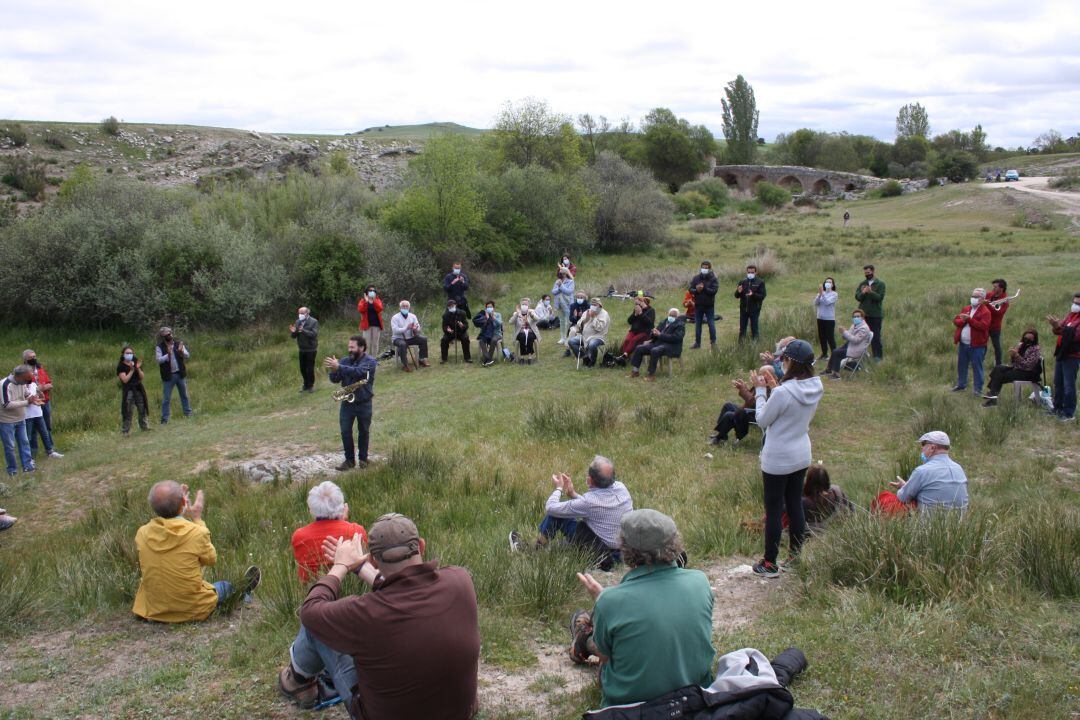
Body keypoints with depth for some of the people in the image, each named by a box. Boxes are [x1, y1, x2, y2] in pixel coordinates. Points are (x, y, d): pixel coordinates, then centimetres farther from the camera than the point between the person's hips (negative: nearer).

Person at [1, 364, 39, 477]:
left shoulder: (22, 383, -3)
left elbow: (28, 395, 9)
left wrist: (33, 399, -15)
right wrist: (27, 402, -31)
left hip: (20, 419, 7)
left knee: (24, 443, 9)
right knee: (10, 447, 2)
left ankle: (28, 466, 16)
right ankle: (12, 470, 14)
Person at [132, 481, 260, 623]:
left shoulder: (142, 534, -14)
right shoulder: (197, 533, -24)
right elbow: (211, 558, -4)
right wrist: (198, 519, -1)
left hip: (152, 610, 4)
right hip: (193, 611, -4)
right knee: (226, 586, 27)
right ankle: (243, 591, 60)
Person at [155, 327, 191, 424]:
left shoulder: (178, 344, 4)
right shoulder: (159, 347, -3)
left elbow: (187, 355, -6)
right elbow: (159, 359, -16)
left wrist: (181, 352, -27)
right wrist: (168, 355, -32)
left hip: (180, 374, 3)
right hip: (168, 376, -3)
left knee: (184, 395, 13)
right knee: (166, 398, 1)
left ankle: (188, 414, 24)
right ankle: (164, 419, 5)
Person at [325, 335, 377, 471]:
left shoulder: (370, 361, -11)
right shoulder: (345, 361, 2)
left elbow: (358, 372, -30)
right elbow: (335, 380, -1)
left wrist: (338, 367, -33)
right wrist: (333, 370, -23)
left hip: (364, 404, -3)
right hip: (347, 403, 3)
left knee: (363, 432, 10)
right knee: (345, 432, 1)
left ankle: (363, 459, 25)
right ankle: (349, 460, 13)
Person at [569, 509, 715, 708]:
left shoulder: (611, 600, -29)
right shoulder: (700, 581, -18)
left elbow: (603, 653, -10)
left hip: (628, 703, -3)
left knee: (580, 618, 19)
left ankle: (582, 645, 50)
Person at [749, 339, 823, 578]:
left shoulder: (782, 393, -26)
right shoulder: (816, 388, -4)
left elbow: (762, 420, -13)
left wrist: (760, 390, -6)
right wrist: (773, 388, 5)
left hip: (778, 460, -7)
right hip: (801, 457, 7)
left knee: (774, 510, 5)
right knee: (795, 506, 18)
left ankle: (770, 564, 16)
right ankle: (796, 557, 29)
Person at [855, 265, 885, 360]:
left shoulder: (880, 284, -1)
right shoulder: (862, 284, 10)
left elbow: (880, 297, -13)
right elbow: (857, 297, 0)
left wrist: (871, 292, -27)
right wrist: (863, 293, -21)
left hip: (876, 315, -4)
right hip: (863, 314, 4)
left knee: (876, 336, -1)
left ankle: (877, 356, 5)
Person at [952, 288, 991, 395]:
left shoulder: (985, 312, -9)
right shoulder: (966, 308, 12)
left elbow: (983, 326, -22)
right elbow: (955, 320, 9)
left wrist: (969, 319, -23)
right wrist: (962, 320, -13)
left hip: (976, 345, -7)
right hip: (963, 343, 7)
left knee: (977, 367, 1)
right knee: (961, 365, 17)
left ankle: (978, 389, 9)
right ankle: (961, 384, 32)